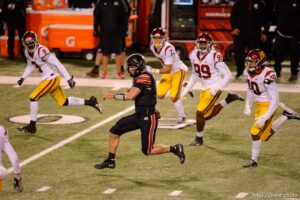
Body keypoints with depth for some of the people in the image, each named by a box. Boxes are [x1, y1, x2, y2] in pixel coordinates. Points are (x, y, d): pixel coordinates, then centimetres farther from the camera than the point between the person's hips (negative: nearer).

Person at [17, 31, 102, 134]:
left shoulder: (41, 51, -23)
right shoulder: (27, 52, 4)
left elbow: (58, 64, -23)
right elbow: (30, 66, 23)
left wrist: (69, 78, -24)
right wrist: (22, 78, 11)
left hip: (51, 79, -9)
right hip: (47, 79, 9)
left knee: (33, 98, -9)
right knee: (64, 102, 16)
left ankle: (32, 126, 1)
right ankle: (90, 102, 25)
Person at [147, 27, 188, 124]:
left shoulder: (168, 48, -31)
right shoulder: (152, 46, -8)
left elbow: (168, 69, -31)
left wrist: (155, 71, -37)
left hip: (178, 70, -7)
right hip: (168, 72, 8)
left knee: (174, 97, -11)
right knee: (160, 95, -1)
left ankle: (182, 116, 9)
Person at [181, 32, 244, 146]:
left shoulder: (214, 56, -19)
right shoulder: (193, 55, 2)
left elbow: (227, 75, -16)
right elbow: (195, 75, 17)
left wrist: (217, 88, -22)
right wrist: (187, 88, 11)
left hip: (214, 88, -8)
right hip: (205, 88, 8)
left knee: (200, 112, -10)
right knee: (207, 115, 14)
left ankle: (199, 139, 9)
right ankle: (229, 99, 28)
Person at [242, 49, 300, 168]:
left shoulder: (267, 75, -28)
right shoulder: (247, 72, -5)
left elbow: (275, 99, -25)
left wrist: (265, 117, -28)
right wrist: (247, 106, 5)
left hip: (268, 105, -8)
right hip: (258, 104, 8)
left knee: (256, 132, -12)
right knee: (265, 136, 18)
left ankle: (254, 160, 6)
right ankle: (286, 115, 33)